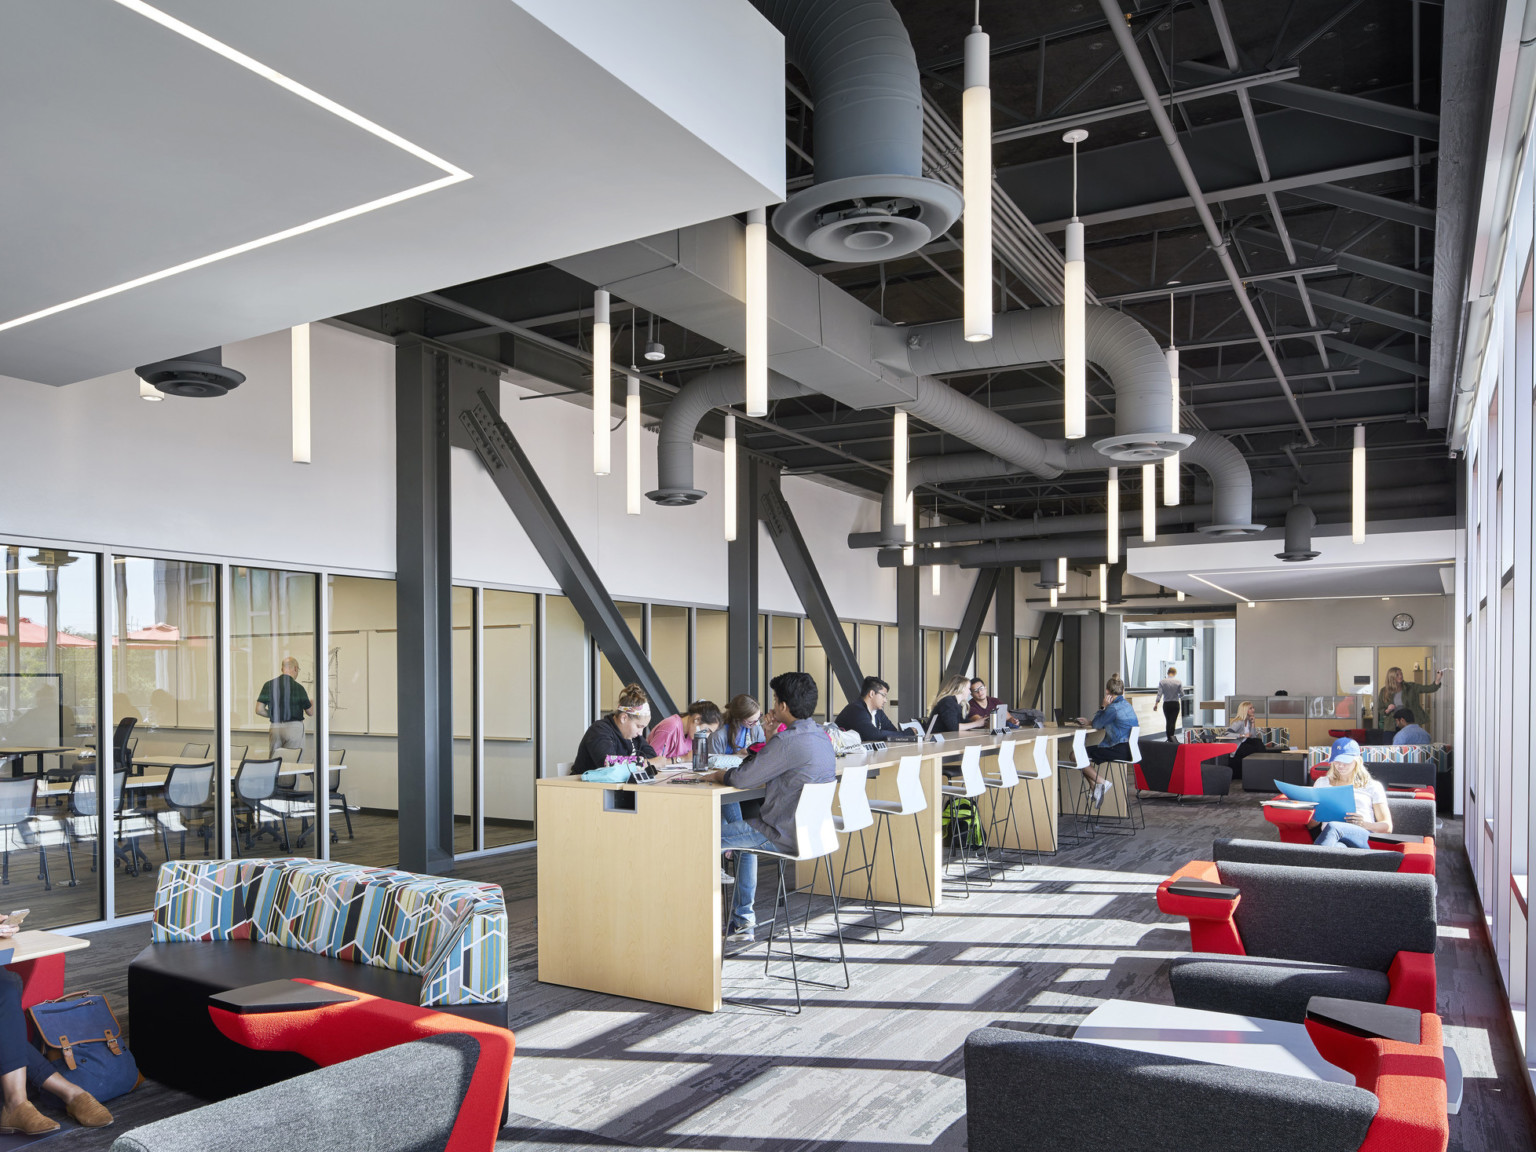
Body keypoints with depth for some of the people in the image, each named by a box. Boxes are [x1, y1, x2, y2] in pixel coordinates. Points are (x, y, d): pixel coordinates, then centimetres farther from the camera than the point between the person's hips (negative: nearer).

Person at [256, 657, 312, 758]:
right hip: (294, 727, -3)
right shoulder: (298, 687, -6)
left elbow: (259, 710, 0)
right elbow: (310, 712, 2)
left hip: (274, 727, 3)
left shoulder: (269, 685, 2)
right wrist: (314, 703, 24)